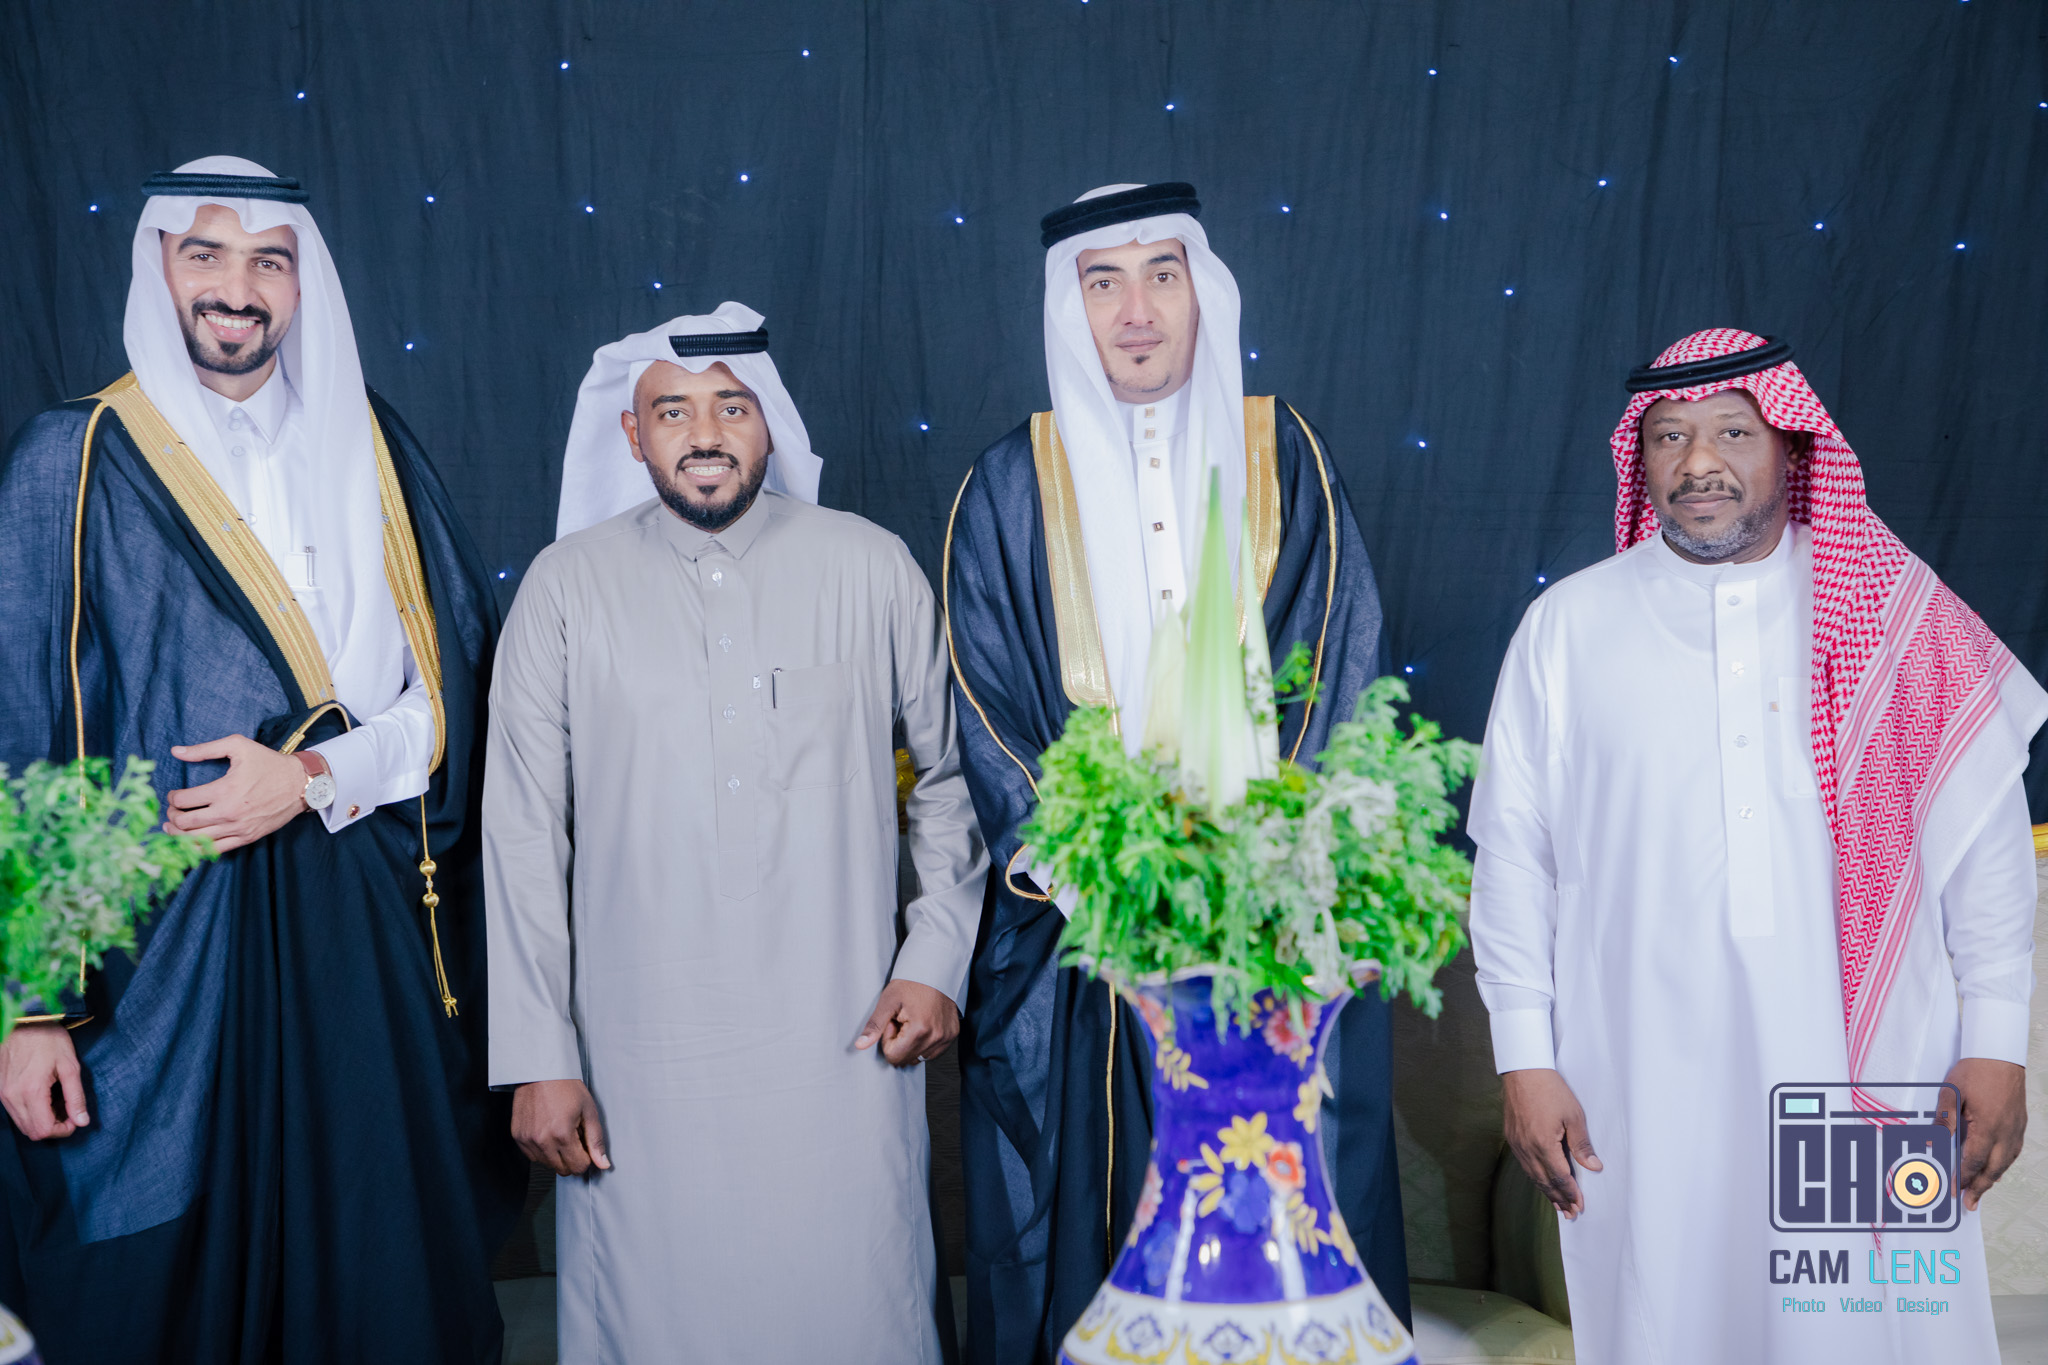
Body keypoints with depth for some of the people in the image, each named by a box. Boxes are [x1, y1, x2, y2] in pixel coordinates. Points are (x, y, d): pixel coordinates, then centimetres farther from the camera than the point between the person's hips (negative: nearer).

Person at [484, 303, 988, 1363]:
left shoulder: (871, 568, 1)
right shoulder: (566, 588, 1)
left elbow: (956, 770, 9)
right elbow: (523, 837, 1)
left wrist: (937, 960, 0)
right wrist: (536, 1059, -1)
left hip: (845, 1048, 0)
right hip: (640, 1061, 0)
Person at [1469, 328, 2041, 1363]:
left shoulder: (1897, 616, 3)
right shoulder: (1566, 626, 2)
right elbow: (1513, 852, 2)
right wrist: (1526, 1061, 0)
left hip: (1870, 1071, 0)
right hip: (1646, 1090, 0)